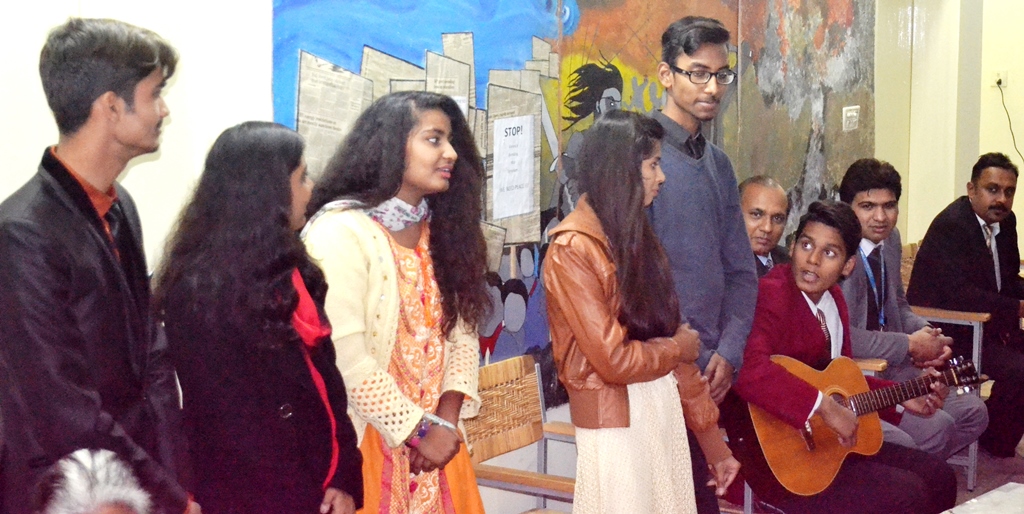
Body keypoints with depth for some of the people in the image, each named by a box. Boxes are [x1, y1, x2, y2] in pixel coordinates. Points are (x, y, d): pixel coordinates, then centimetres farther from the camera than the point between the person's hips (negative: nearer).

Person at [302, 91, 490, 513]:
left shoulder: (440, 229, 10)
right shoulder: (341, 231, -15)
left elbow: (462, 331, 6)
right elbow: (345, 359, -20)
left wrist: (445, 420, -8)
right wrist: (417, 431, -13)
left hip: (438, 441, 7)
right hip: (371, 444, -6)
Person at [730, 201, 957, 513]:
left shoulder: (833, 298, 8)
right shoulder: (774, 293, -20)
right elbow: (750, 372, -37)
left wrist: (902, 396, 16)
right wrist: (825, 406, -34)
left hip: (829, 440, 9)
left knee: (938, 477, 12)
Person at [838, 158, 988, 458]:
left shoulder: (890, 239, 8)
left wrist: (928, 336, 0)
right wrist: (910, 345, -17)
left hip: (889, 366, 9)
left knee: (973, 412, 6)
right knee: (936, 428, -21)